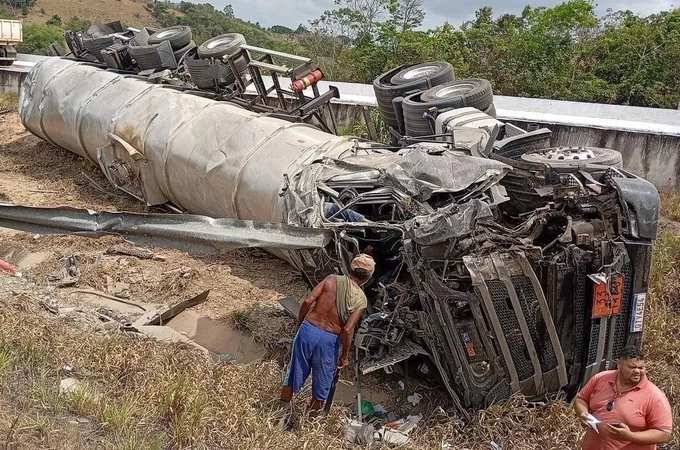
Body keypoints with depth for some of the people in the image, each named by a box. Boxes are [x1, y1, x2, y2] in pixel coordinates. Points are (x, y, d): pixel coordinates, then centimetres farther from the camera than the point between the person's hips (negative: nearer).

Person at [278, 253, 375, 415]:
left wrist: (298, 323, 7)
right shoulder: (360, 299, -7)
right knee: (321, 387, 19)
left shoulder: (332, 279, -3)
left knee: (293, 375, 20)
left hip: (307, 330, 3)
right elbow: (348, 329, -15)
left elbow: (307, 301, -9)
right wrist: (345, 356, -3)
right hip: (329, 340, -2)